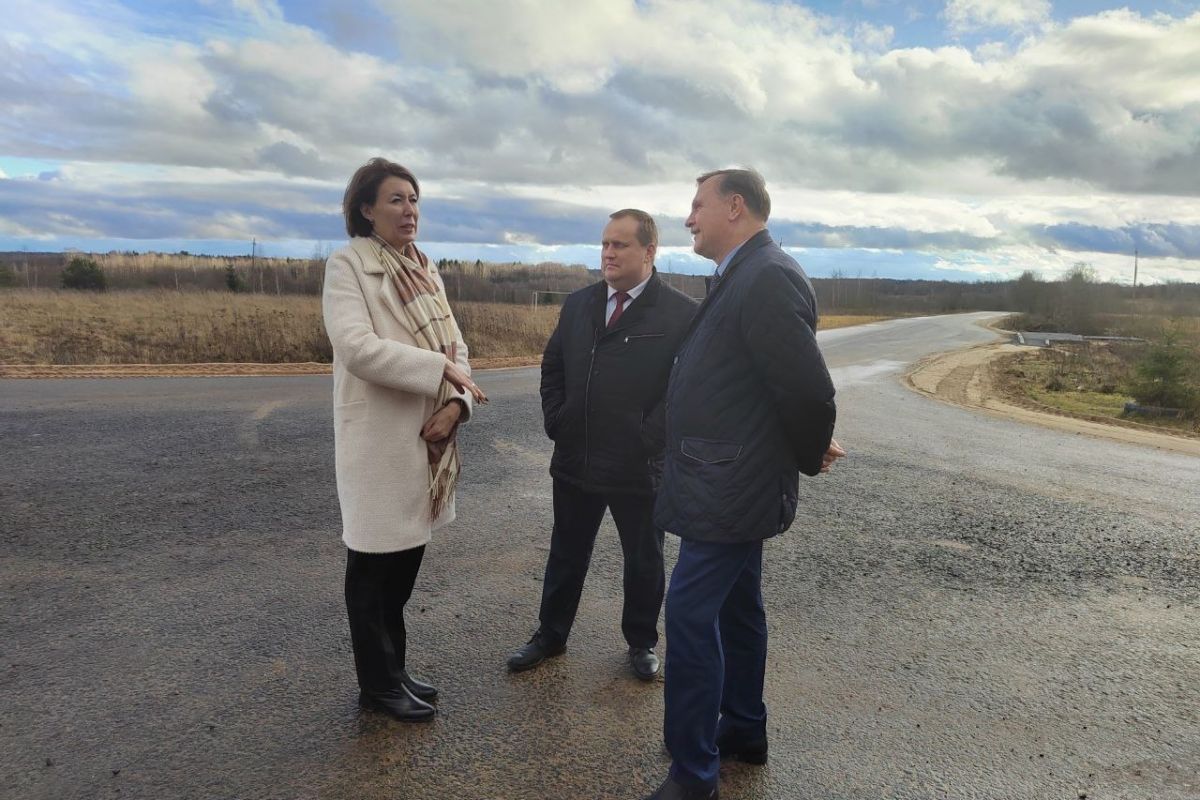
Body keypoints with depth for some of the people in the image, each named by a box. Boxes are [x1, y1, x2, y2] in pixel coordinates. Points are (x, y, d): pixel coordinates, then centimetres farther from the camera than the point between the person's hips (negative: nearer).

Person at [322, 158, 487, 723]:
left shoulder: (426, 270, 11)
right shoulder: (347, 264, -8)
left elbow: (452, 343, 6)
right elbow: (357, 346, -22)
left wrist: (456, 401, -12)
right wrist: (441, 370, -20)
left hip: (427, 437, 7)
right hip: (379, 439, -6)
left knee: (406, 561, 17)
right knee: (375, 566, 8)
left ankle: (394, 669, 34)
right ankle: (378, 684, 25)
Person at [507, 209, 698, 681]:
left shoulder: (681, 313, -10)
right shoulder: (578, 305, 7)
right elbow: (552, 367, 13)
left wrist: (648, 440, -16)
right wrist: (556, 422, 2)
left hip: (639, 466, -4)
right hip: (575, 460, 4)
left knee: (643, 560, 15)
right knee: (566, 555, 18)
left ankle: (641, 642, 36)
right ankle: (550, 635, 37)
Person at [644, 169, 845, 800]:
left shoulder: (768, 277, -20)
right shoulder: (745, 276, 12)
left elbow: (809, 389, -22)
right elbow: (799, 386, 16)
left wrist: (810, 458, -6)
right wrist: (807, 450, 13)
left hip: (729, 489, -10)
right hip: (733, 483, 10)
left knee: (690, 614, -4)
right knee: (736, 607, 20)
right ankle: (744, 731, 38)